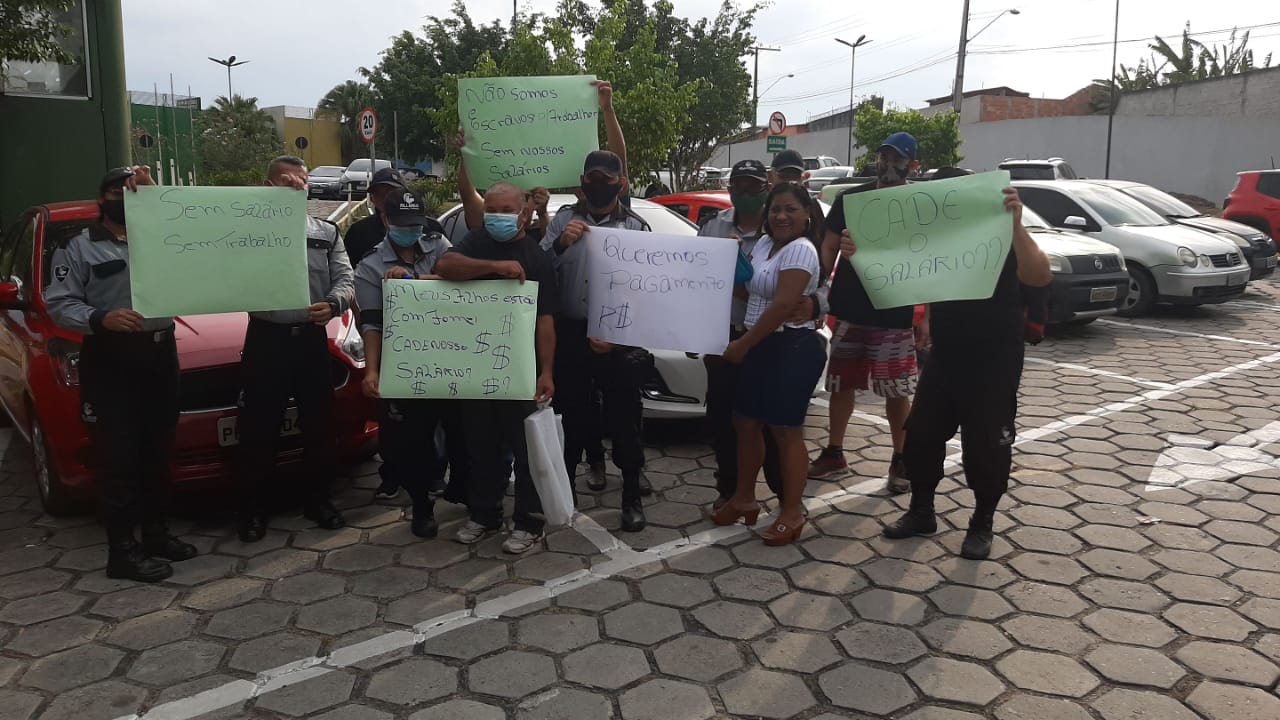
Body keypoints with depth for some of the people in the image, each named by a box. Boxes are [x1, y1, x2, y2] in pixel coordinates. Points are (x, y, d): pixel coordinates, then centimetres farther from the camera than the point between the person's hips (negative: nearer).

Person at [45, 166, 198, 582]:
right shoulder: (79, 248, 3)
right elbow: (58, 303, -4)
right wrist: (100, 319, -22)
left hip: (159, 354, 5)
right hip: (109, 360, -4)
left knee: (157, 451, 12)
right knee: (117, 455, -5)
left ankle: (155, 532, 24)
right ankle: (122, 550, 0)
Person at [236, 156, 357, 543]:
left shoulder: (327, 233, 10)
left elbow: (345, 280, 2)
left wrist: (333, 304, -20)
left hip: (312, 339, 2)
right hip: (266, 339, -2)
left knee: (319, 424, 9)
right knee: (259, 429, 3)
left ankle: (318, 499, 25)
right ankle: (252, 508, 17)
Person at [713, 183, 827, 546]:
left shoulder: (800, 250, -14)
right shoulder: (763, 244, 13)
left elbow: (783, 305, -22)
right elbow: (748, 290, 19)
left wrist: (743, 345, -18)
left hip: (793, 348, -9)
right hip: (762, 346, 9)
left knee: (785, 430, -4)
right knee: (747, 423, 12)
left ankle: (792, 512, 6)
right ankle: (744, 498, 26)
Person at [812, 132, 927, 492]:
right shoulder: (849, 198, 5)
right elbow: (829, 249, 8)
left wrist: (926, 318, -5)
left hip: (894, 317, -2)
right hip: (848, 311, 3)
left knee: (897, 392, 1)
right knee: (841, 383, 11)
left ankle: (900, 461, 17)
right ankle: (834, 454, 24)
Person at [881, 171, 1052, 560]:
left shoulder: (1002, 239, -14)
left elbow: (1040, 276, -32)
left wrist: (1015, 224, -46)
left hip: (994, 366, -6)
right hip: (944, 360, 6)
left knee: (985, 445, 2)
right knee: (921, 435, 10)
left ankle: (982, 524, 20)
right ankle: (921, 511, 27)